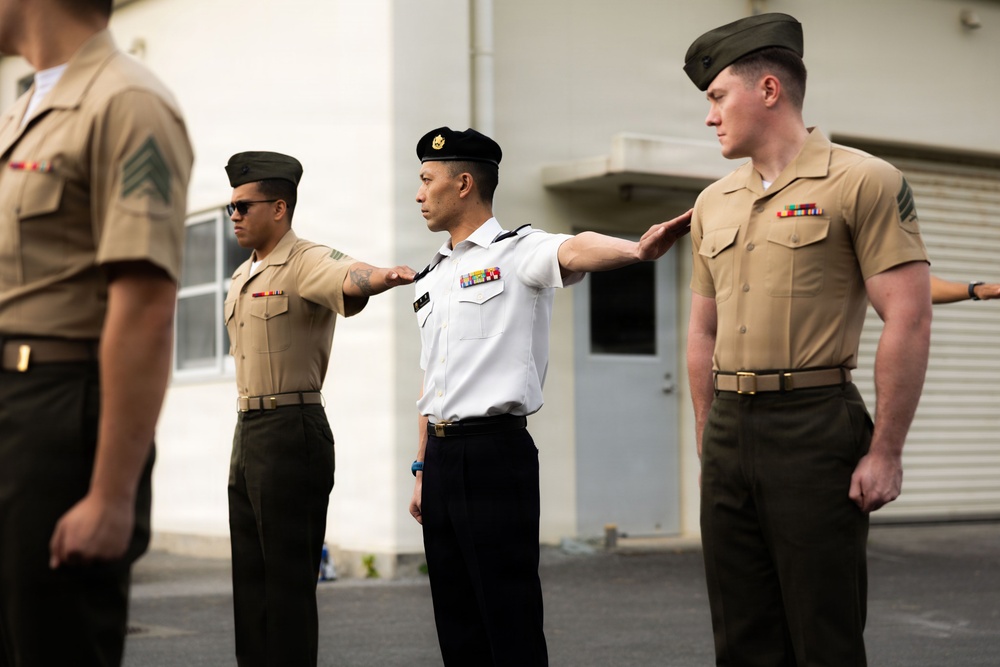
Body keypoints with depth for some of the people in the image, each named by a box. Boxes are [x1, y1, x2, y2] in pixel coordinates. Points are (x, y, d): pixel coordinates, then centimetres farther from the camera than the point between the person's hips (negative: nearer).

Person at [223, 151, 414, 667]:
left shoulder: (306, 263, -10)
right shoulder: (241, 279, 19)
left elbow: (349, 279, -33)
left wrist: (383, 276, -54)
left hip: (292, 431, -9)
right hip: (247, 431, 9)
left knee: (288, 580, -6)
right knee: (250, 580, 13)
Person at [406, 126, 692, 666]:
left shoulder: (517, 252, -4)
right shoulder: (430, 279, 19)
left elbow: (575, 251, -27)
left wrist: (637, 250, -48)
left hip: (494, 452, -7)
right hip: (441, 455, 7)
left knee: (510, 621, -4)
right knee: (457, 622, 11)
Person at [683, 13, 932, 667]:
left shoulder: (864, 182, -5)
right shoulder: (713, 202, 15)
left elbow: (909, 321, -10)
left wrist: (885, 452, -13)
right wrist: (709, 437, 15)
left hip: (816, 427, -6)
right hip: (729, 433, 7)